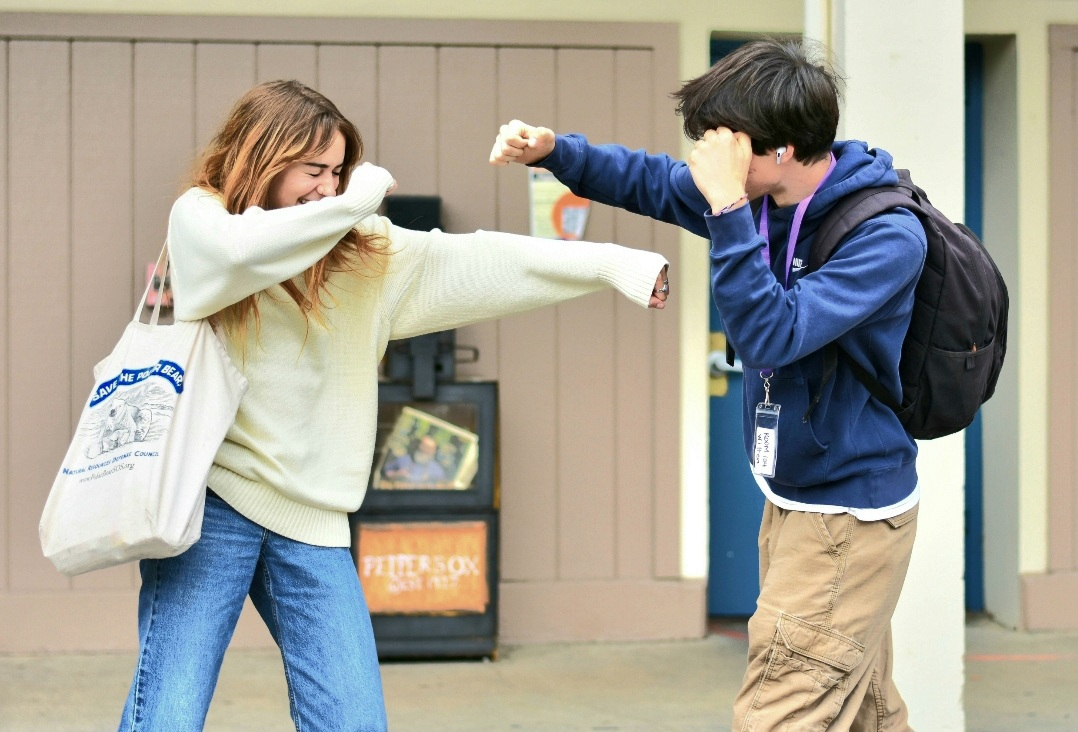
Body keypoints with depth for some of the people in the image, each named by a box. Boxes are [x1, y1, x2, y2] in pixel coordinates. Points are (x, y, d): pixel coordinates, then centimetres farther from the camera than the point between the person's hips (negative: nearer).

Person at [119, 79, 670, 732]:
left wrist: (611, 265, -1)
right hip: (213, 504, -4)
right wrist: (357, 197, -11)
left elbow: (476, 261, 6)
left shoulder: (362, 249, 11)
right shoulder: (198, 216, 0)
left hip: (312, 519, 4)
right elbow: (242, 251, -23)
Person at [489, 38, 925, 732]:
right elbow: (654, 182, 13)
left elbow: (769, 334, -30)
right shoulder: (767, 198, 0)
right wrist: (554, 149, -1)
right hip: (796, 503, 8)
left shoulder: (887, 235, -22)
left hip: (848, 518, -8)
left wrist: (728, 206, -31)